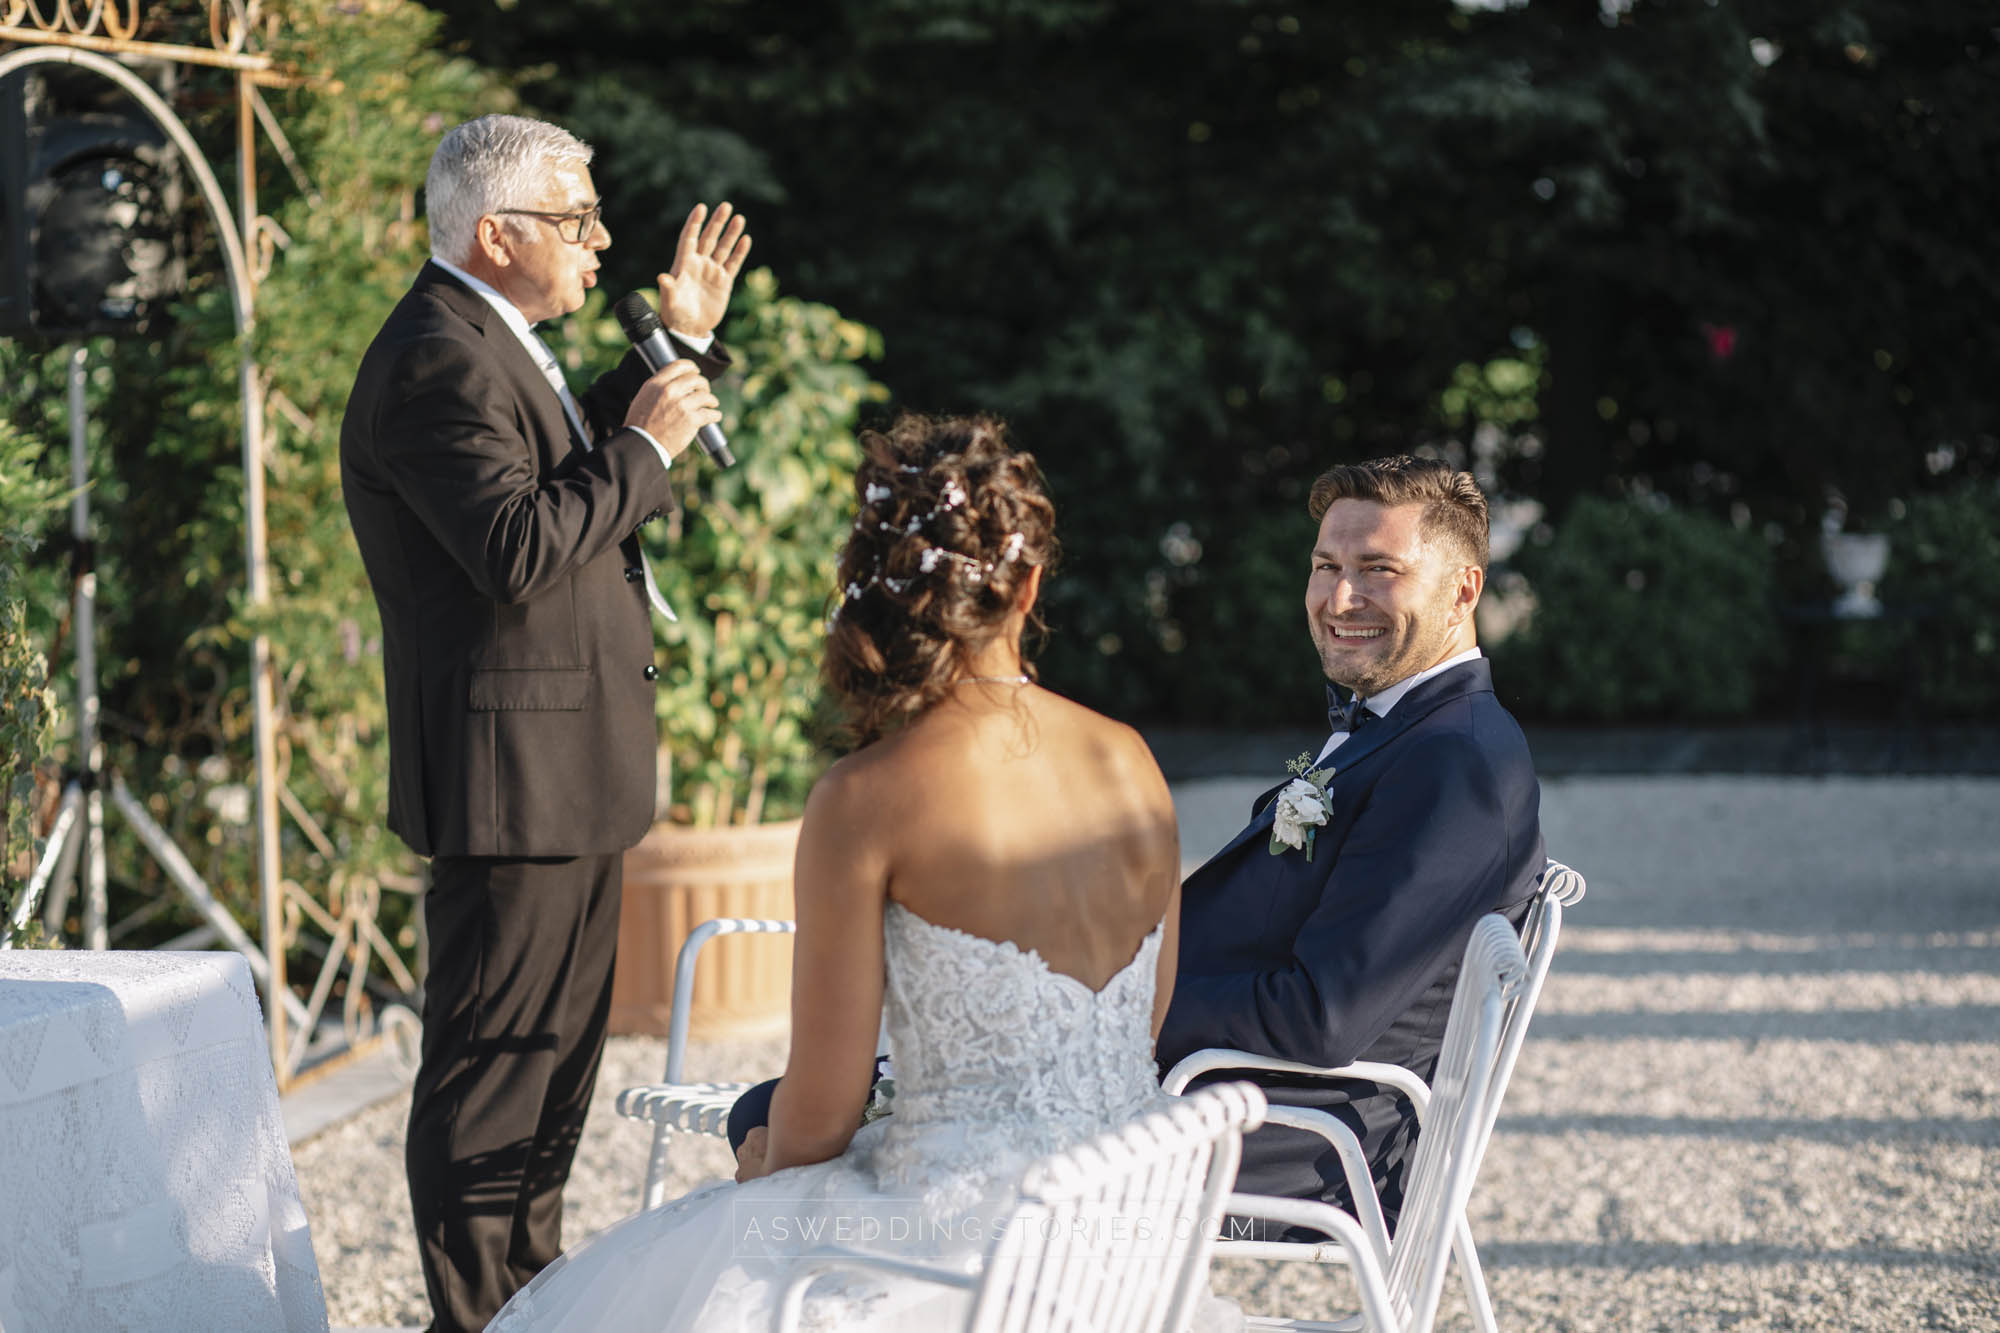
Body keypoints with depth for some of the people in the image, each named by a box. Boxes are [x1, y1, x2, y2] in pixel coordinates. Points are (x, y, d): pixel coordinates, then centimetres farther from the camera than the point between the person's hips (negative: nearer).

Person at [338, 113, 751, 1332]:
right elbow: (518, 547, -30)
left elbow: (572, 465, 28)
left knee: (561, 1038, 19)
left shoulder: (498, 346, 14)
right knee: (496, 1053, -4)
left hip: (567, 770, 11)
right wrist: (644, 447, -20)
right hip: (512, 772, -11)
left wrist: (682, 347, 21)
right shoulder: (437, 363, -20)